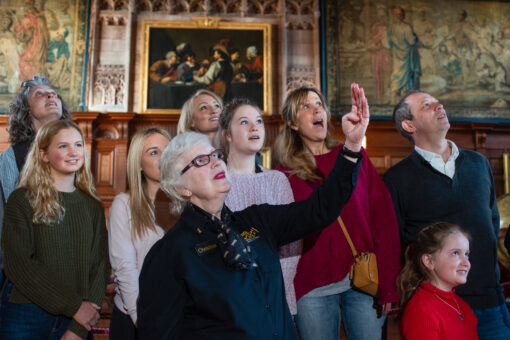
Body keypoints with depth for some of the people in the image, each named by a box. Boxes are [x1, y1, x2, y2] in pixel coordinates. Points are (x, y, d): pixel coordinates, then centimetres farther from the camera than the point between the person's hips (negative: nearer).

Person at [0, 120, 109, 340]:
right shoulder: (22, 200, -4)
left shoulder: (93, 206, 5)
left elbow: (100, 266, 0)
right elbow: (19, 264, -12)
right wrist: (74, 306, -16)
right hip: (26, 317, -2)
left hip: (79, 319, 3)